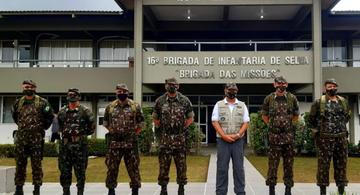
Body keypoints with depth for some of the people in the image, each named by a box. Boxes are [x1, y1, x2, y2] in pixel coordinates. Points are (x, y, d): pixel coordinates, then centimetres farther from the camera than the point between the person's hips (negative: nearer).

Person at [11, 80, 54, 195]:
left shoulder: (42, 102, 0)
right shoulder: (18, 103, 10)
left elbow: (50, 116, 8)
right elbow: (14, 116, 27)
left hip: (36, 138, -3)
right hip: (21, 138, 3)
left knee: (36, 164, 1)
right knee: (20, 164, 6)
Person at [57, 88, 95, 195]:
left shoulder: (85, 111, -4)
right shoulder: (62, 111, 9)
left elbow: (92, 127, 0)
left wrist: (82, 134, 2)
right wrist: (64, 133, 14)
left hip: (80, 145, -4)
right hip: (65, 144, 4)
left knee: (80, 171, 3)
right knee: (64, 170, 10)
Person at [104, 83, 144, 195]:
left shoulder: (135, 106, 2)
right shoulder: (110, 107, 5)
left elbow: (140, 123, 7)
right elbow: (105, 123, 15)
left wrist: (133, 134, 1)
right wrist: (113, 132, 7)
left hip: (131, 143, -1)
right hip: (114, 142, 1)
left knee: (133, 167, 4)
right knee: (112, 167, 6)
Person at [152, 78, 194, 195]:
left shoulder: (184, 101, 1)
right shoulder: (160, 101, 3)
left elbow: (190, 118, 9)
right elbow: (155, 119, 11)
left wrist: (183, 128, 2)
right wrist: (161, 129, 5)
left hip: (180, 138, 0)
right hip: (164, 138, 1)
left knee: (181, 164, 5)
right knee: (164, 164, 4)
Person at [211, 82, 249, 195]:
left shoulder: (242, 105, 9)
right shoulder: (219, 105, 5)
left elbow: (246, 123, 5)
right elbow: (215, 122, -1)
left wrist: (237, 135, -10)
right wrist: (224, 136, -11)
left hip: (238, 141, 1)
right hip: (223, 140, -1)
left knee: (238, 167, 4)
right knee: (222, 167, 2)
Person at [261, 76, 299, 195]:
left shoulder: (292, 98, 3)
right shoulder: (269, 99, 0)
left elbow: (296, 116, 13)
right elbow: (264, 116, 11)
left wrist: (288, 125, 9)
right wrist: (272, 125, 6)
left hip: (289, 136, 1)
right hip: (274, 136, -1)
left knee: (288, 163, 8)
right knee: (273, 163, 1)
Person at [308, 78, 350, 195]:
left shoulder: (343, 102, 9)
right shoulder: (319, 103, -4)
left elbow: (347, 116, 24)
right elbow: (311, 119, 4)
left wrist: (341, 127, 16)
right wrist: (316, 130, 2)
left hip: (341, 138, 4)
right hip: (325, 139, -4)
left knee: (341, 164, 9)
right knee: (323, 165, 1)